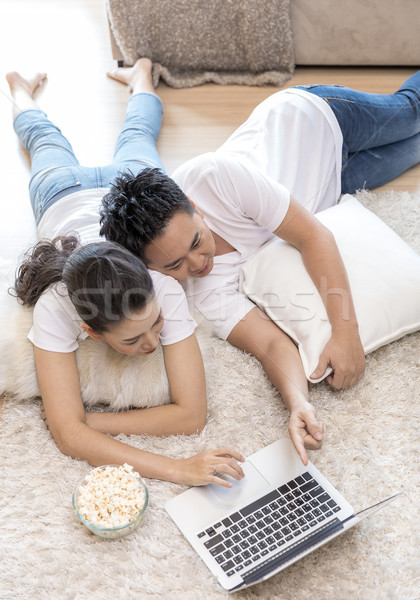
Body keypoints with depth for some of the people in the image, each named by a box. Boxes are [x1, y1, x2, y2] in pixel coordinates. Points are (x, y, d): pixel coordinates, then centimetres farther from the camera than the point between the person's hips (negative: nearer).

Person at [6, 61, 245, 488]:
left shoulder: (164, 288, -49)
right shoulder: (53, 306, -49)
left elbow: (192, 413, -45)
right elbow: (69, 436, -49)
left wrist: (82, 422, -49)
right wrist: (176, 469, -62)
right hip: (64, 192, 0)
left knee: (136, 135, 36)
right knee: (46, 139, 36)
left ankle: (141, 74, 65)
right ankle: (21, 90, 66)